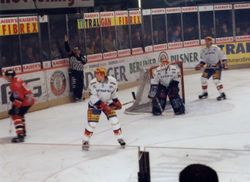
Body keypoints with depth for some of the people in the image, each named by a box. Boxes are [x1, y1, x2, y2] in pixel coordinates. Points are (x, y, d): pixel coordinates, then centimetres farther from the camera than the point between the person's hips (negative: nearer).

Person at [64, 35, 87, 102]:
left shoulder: (81, 56, 11)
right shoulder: (72, 55, 2)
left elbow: (84, 61, -3)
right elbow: (67, 49, -6)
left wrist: (79, 57, -11)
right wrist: (66, 42, -16)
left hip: (80, 72, 4)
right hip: (73, 72, -4)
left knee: (81, 84, 8)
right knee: (75, 85, -10)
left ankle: (80, 96, 19)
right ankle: (76, 97, -6)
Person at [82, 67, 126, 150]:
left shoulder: (112, 81, -17)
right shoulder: (93, 83, -21)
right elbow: (93, 97, -22)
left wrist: (116, 102, 5)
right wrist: (103, 106, -29)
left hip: (108, 103, 2)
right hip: (95, 104, -2)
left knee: (114, 120, -5)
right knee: (92, 123, -8)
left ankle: (120, 138, 13)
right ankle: (85, 141, 9)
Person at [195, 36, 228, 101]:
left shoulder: (216, 48, -11)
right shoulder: (204, 50, 5)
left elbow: (222, 56, -8)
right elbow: (203, 59, 12)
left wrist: (224, 63, -15)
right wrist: (200, 64, -3)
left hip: (217, 66, -6)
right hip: (209, 67, 7)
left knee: (216, 80, -19)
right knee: (203, 78, 2)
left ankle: (222, 94, -13)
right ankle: (204, 93, 21)